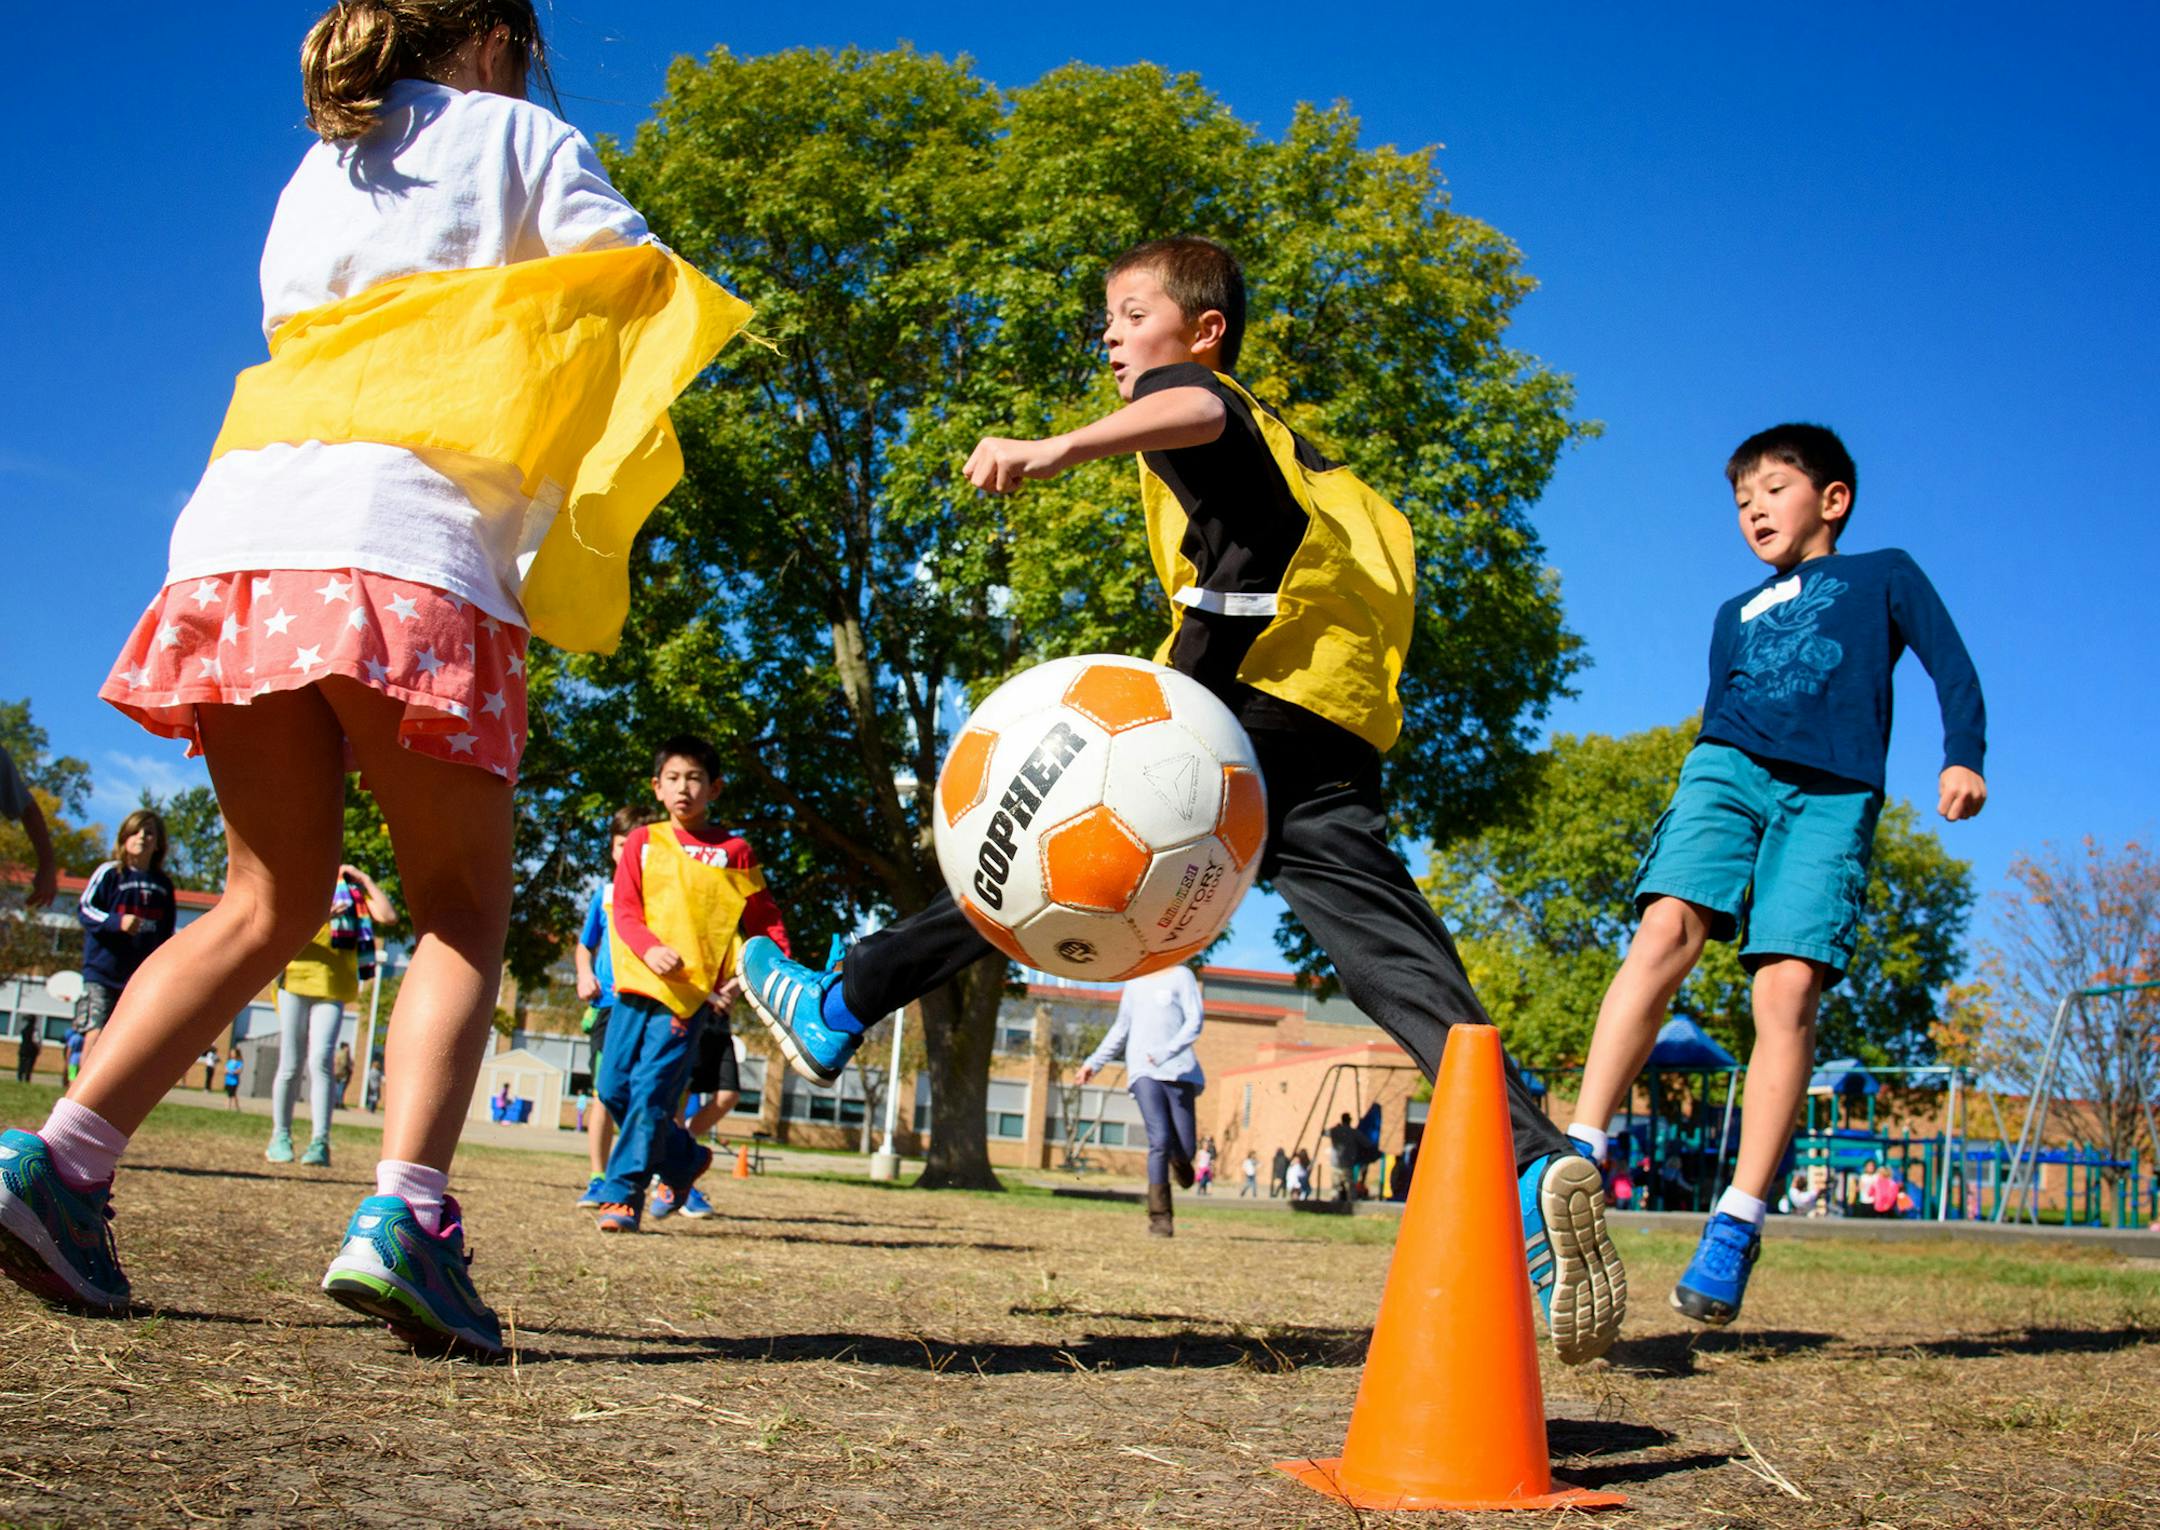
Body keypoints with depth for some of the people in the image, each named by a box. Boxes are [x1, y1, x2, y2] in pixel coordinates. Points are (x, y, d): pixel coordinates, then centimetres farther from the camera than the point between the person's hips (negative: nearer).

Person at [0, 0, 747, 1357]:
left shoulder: (315, 175, 31)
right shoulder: (515, 134, 16)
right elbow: (649, 296, 6)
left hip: (242, 525, 6)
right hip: (408, 544, -5)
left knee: (271, 902, 12)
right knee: (465, 909, 0)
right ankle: (406, 1213, -18)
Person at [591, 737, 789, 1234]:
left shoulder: (733, 851, 5)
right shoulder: (642, 842, 10)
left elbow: (764, 920, 9)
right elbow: (624, 911, 2)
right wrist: (650, 949, -17)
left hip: (691, 992, -4)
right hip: (637, 984, 4)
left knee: (651, 1092, -12)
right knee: (614, 1087, 5)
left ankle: (624, 1194, -6)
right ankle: (685, 1158, 26)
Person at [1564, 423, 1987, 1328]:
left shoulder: (1884, 575, 23)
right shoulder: (1735, 615, 33)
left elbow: (1950, 664, 12)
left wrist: (1962, 757, -4)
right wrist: (1703, 801, 17)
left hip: (1831, 794, -3)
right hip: (1728, 767, 3)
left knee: (1788, 988, -19)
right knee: (1667, 927, -24)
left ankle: (1736, 1225, -19)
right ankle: (1578, 1155, -32)